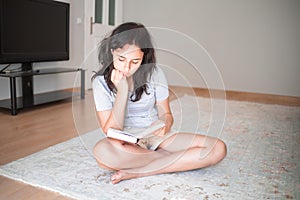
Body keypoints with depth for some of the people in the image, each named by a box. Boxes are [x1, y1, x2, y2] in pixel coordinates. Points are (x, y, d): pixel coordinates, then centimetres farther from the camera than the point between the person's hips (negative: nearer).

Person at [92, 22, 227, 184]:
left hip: (156, 136, 2)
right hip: (125, 143, -1)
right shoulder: (101, 81, -9)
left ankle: (135, 171, -21)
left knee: (218, 148, -17)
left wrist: (165, 125, -22)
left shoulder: (154, 74, -6)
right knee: (102, 151, -39)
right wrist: (122, 91, -23)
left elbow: (165, 114, 2)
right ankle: (180, 159, -17)